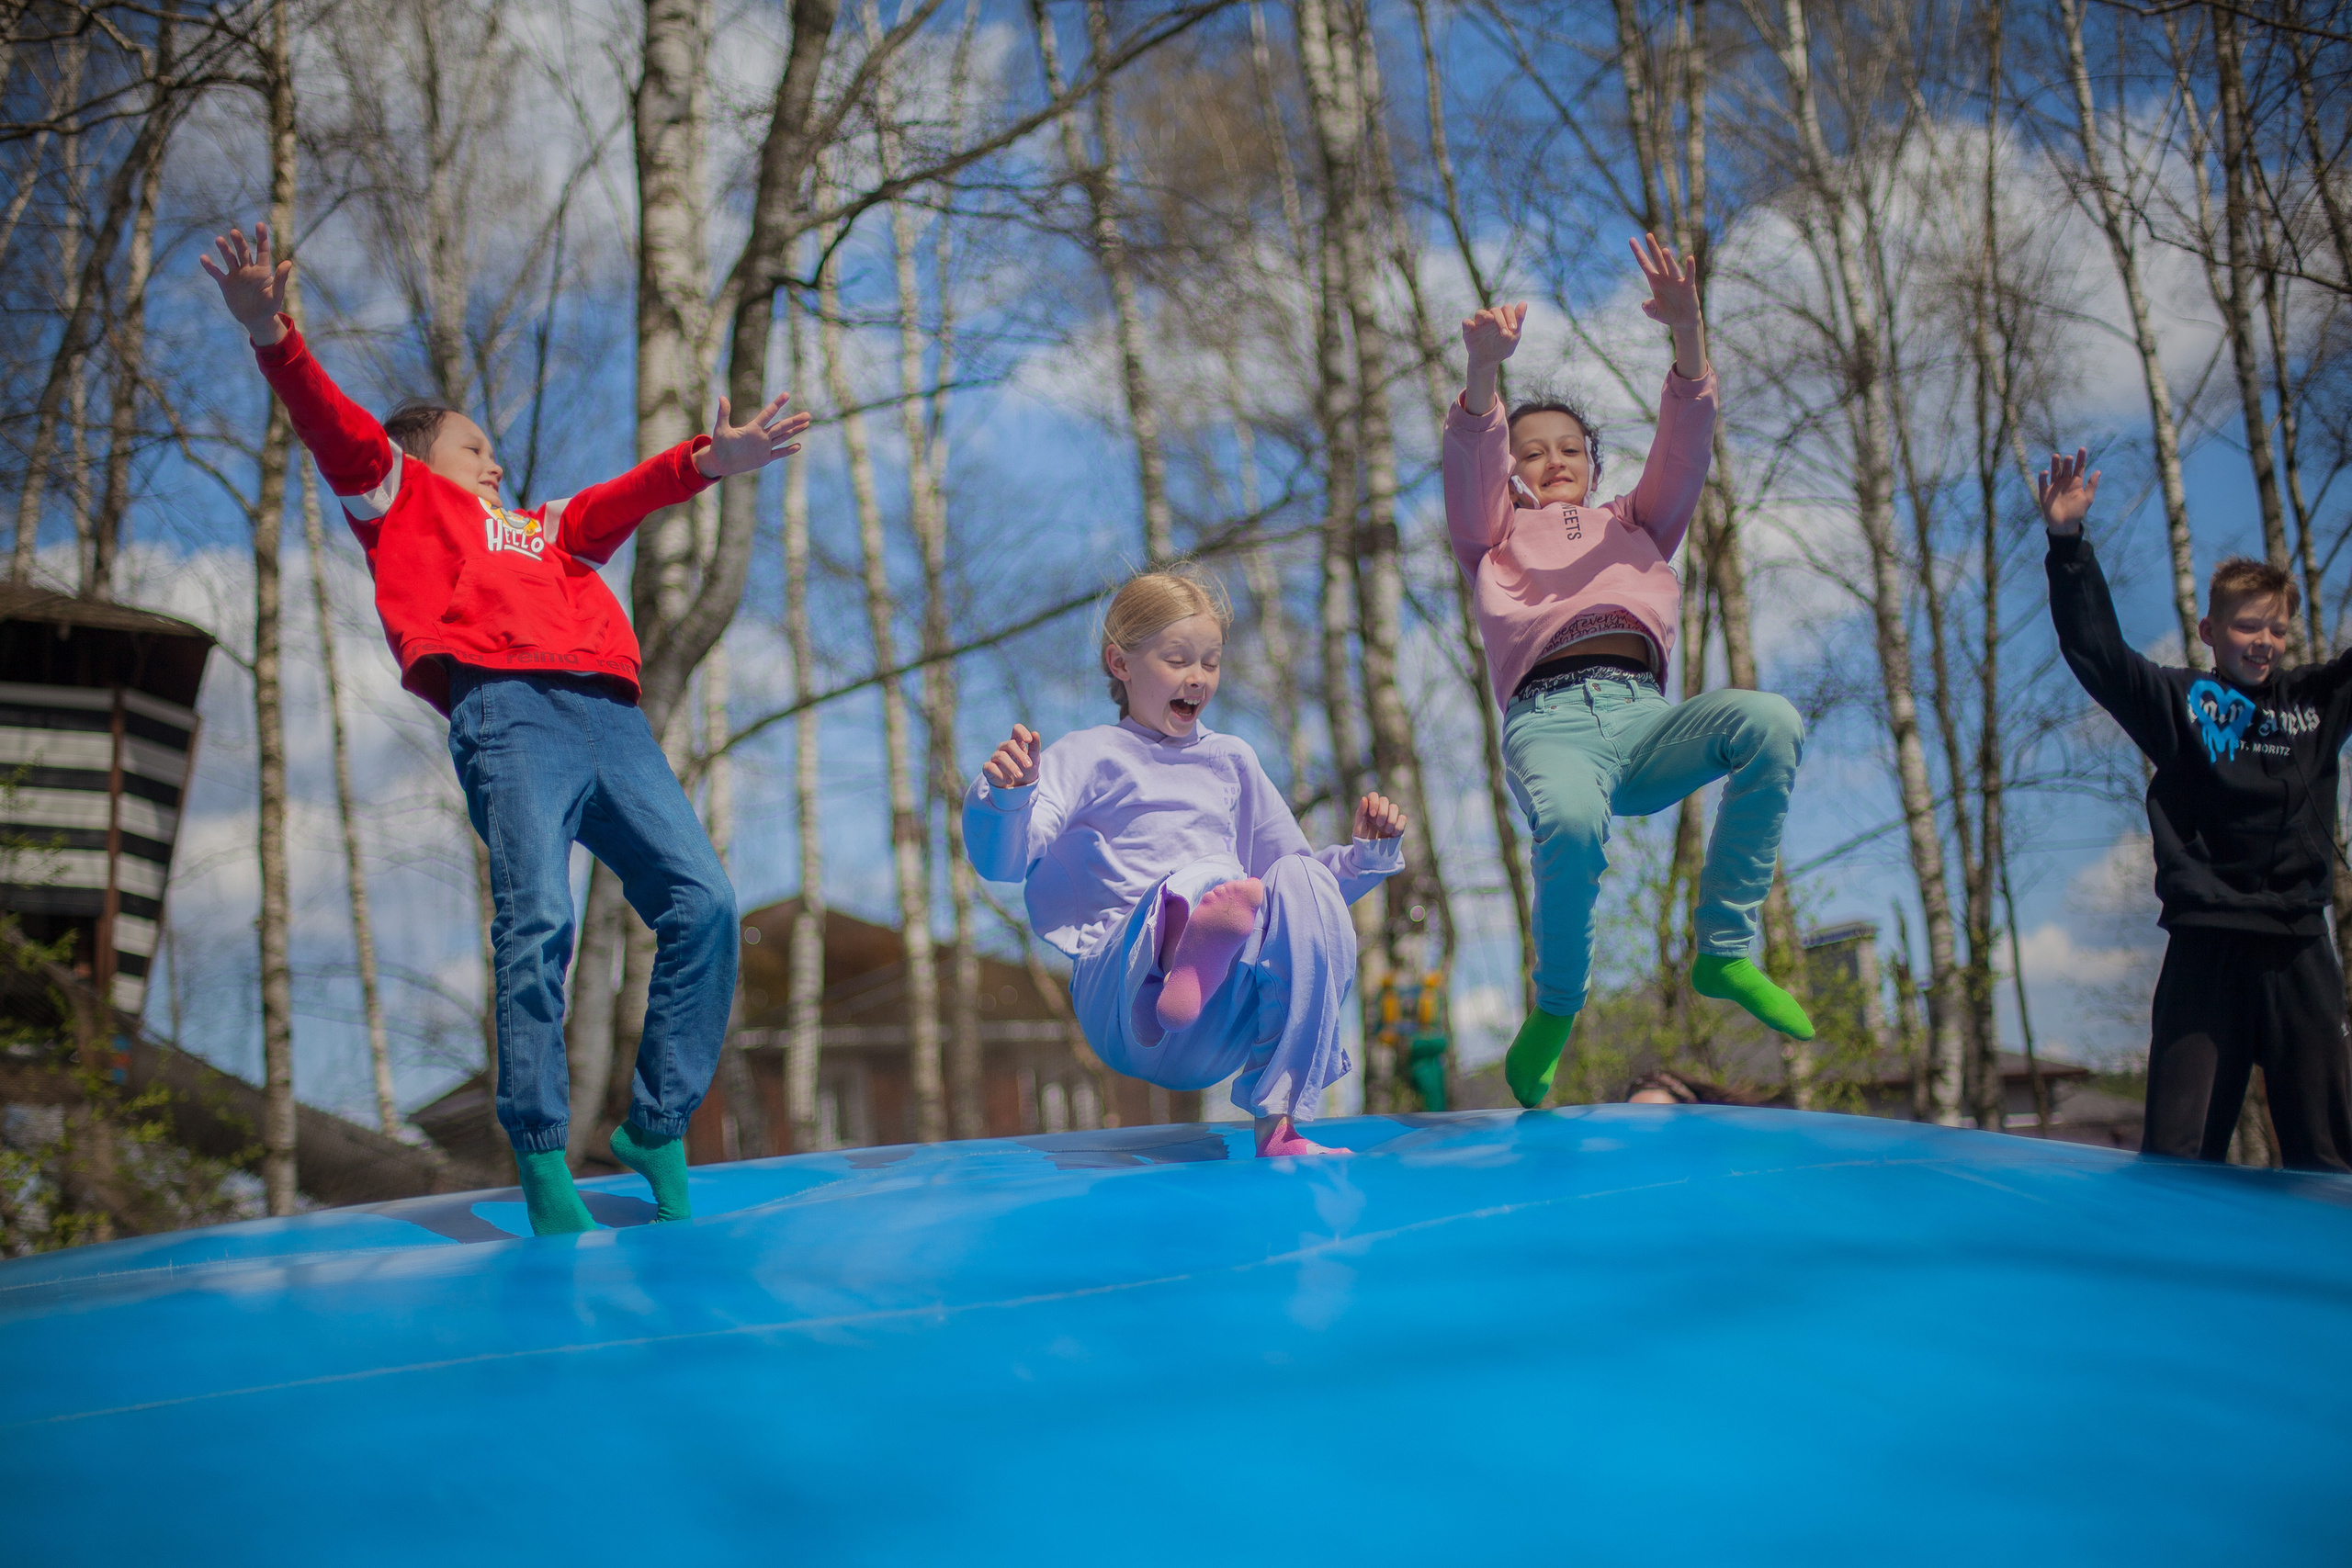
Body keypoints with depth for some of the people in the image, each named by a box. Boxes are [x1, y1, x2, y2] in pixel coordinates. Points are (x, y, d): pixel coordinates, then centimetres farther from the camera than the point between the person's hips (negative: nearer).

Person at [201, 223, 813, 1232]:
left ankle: (657, 1127, -4)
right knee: (537, 922, -20)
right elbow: (335, 427, 11)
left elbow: (626, 498, 29)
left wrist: (708, 461, 14)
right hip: (507, 711, -5)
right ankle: (541, 1164, -21)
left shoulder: (542, 530, 40)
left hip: (612, 718, 5)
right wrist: (272, 336, -4)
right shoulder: (398, 497, 26)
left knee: (701, 901, -11)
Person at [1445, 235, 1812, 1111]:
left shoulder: (1633, 526, 34)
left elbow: (1684, 445, 17)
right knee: (1573, 826, -39)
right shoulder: (1496, 537, 28)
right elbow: (1469, 464, 6)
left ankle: (1725, 951, -18)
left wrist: (1687, 332, -1)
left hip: (1644, 717, 3)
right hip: (1547, 721, -3)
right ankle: (1556, 1006, -10)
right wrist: (1485, 368, -15)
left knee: (1770, 721, -29)